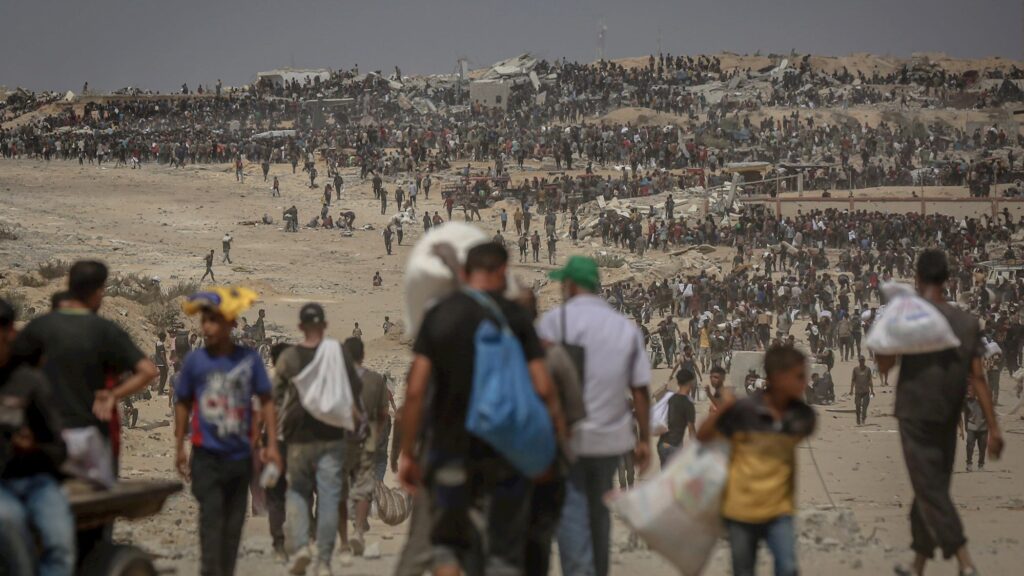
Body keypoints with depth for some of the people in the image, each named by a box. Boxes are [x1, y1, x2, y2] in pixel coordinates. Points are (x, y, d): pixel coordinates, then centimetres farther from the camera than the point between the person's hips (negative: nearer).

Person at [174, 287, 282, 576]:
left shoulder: (249, 358, -1)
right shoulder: (195, 360, -2)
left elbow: (266, 401, 5)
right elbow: (182, 403, 8)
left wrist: (272, 444, 0)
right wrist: (179, 448, 7)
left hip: (240, 455, 2)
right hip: (207, 456, -2)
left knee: (234, 522, 9)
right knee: (211, 518, -12)